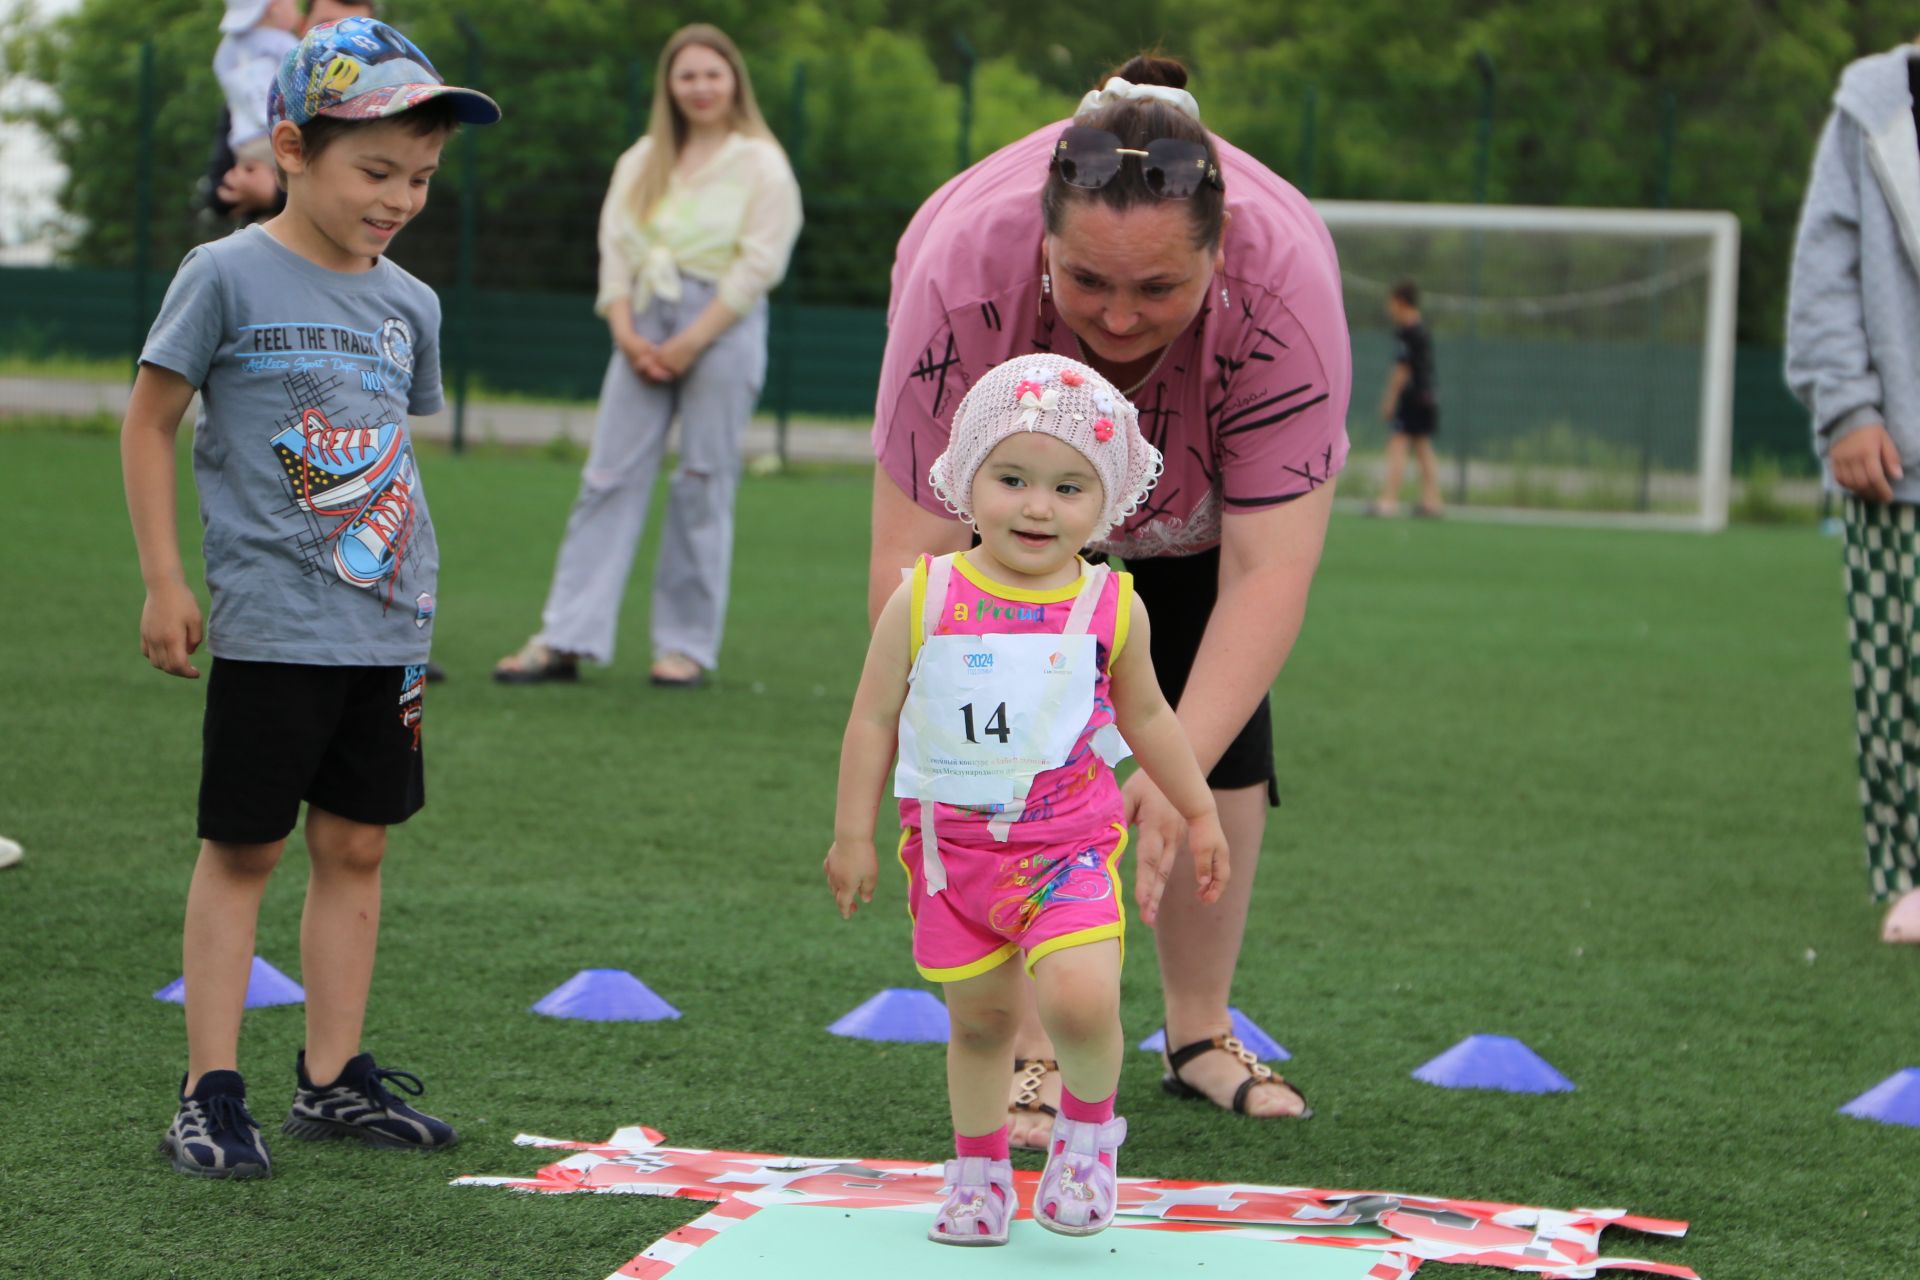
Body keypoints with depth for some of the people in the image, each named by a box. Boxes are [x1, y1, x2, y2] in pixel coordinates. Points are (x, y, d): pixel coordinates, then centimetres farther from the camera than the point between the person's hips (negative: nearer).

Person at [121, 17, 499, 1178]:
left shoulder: (409, 305, 9)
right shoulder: (229, 277, -7)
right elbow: (150, 423, -3)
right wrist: (164, 582, -6)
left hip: (387, 630, 6)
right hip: (270, 628, -5)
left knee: (356, 845, 9)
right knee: (243, 848, 0)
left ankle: (332, 1079, 17)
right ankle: (212, 1093, 4)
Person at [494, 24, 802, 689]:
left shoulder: (761, 163, 1)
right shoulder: (643, 162, 15)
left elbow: (759, 263, -6)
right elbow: (616, 247, 10)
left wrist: (690, 342, -10)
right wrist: (626, 332, -5)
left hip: (722, 327, -4)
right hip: (645, 325, 4)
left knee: (702, 484, -3)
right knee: (609, 477, -2)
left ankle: (687, 646, 4)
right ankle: (565, 639, -3)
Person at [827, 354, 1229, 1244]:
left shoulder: (1111, 609, -4)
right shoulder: (924, 598, -6)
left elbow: (1144, 715, 13)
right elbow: (874, 718, 2)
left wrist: (1199, 813, 20)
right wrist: (853, 835, 3)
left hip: (1070, 843, -1)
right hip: (951, 844, 1)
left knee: (1081, 999, -21)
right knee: (976, 1017, 10)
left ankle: (1088, 1118, 8)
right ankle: (978, 1167, 30)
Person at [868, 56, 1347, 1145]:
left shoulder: (1285, 286, -42)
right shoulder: (964, 271, -43)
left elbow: (1269, 568, -41)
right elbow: (911, 556, -41)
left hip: (1202, 484, 1)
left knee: (1222, 721, -6)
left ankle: (1202, 1033, 11)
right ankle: (1028, 1053, -10)